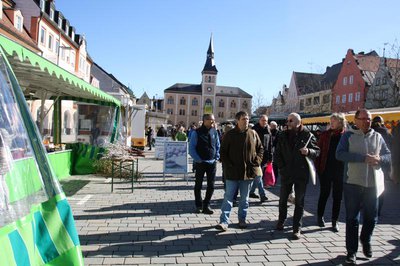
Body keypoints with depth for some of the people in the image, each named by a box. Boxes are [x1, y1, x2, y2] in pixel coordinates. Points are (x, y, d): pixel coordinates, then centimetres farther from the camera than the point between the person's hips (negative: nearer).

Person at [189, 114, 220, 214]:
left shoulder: (214, 132, 5)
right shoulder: (197, 132, -8)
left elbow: (218, 146, 14)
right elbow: (191, 148, -7)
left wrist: (217, 157, 3)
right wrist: (198, 160, -11)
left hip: (212, 163, 4)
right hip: (200, 163, -3)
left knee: (211, 185, 4)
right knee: (198, 185, 8)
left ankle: (206, 205, 19)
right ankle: (198, 205, 22)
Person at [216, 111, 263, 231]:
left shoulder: (253, 134, 4)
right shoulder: (230, 134, -4)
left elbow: (260, 149, 12)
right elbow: (223, 152, -1)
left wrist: (257, 162, 0)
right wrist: (228, 165, -10)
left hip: (249, 172, 3)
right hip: (232, 172, -2)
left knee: (244, 198, 14)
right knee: (228, 197, -1)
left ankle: (242, 219, 28)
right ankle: (224, 221, 2)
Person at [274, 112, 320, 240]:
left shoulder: (307, 135, -4)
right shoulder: (283, 136, 5)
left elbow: (317, 151, -1)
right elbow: (277, 153, 8)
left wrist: (308, 151, -22)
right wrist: (282, 167, -1)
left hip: (301, 174, -3)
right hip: (286, 173, 3)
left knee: (299, 201, 4)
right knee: (283, 199, 13)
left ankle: (297, 228, 12)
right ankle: (281, 221, 32)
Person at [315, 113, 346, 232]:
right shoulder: (325, 134, 1)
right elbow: (318, 150, 1)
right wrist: (318, 167, -5)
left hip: (340, 170, 0)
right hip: (326, 169, 0)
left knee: (337, 196, 8)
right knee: (324, 194, 10)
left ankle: (335, 221, 20)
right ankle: (320, 217, 26)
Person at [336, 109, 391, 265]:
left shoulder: (377, 137, 10)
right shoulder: (348, 135, -2)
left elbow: (388, 156, 8)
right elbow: (340, 154, -15)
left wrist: (379, 159, -15)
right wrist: (363, 158, -22)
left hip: (372, 184, 4)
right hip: (353, 183, -3)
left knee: (371, 217, 15)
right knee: (352, 218, 4)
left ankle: (366, 241, 42)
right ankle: (351, 251, 15)